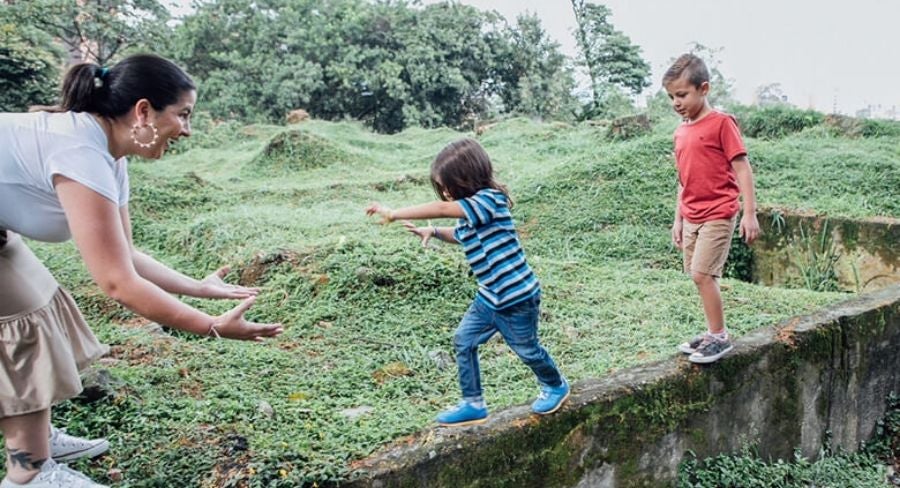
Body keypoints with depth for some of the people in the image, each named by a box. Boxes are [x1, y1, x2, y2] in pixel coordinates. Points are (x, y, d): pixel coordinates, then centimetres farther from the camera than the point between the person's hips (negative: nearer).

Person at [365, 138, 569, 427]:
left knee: (527, 349, 12)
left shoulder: (489, 199, -24)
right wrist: (433, 232, 7)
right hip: (489, 298, 9)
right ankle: (473, 404, 20)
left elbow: (441, 209, -33)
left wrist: (394, 214, -29)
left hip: (517, 298, -9)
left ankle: (555, 386, 41)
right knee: (464, 341, 8)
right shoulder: (470, 211, 4)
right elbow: (461, 236, 25)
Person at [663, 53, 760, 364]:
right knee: (700, 277, 10)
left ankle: (720, 337, 2)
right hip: (691, 218, 7)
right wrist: (678, 219, 18)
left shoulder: (721, 123, -9)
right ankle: (714, 334, 22)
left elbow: (742, 168, -11)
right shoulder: (681, 132, 11)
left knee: (702, 274, -11)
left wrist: (750, 213, -16)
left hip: (718, 215, -7)